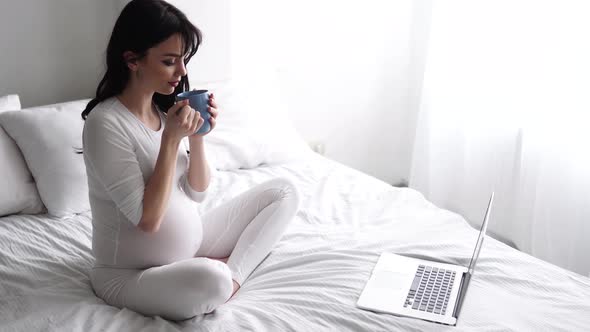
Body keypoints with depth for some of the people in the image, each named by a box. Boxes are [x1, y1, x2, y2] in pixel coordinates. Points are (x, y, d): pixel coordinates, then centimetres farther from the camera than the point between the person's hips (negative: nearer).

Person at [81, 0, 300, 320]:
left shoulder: (167, 109, 0)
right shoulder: (105, 123, -22)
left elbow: (196, 193, 3)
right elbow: (148, 219, -24)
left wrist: (197, 136, -12)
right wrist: (172, 139, -25)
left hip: (190, 246, 8)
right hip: (131, 274, -7)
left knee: (284, 190, 2)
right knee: (211, 280, -40)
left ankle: (231, 275, -8)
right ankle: (224, 277, -6)